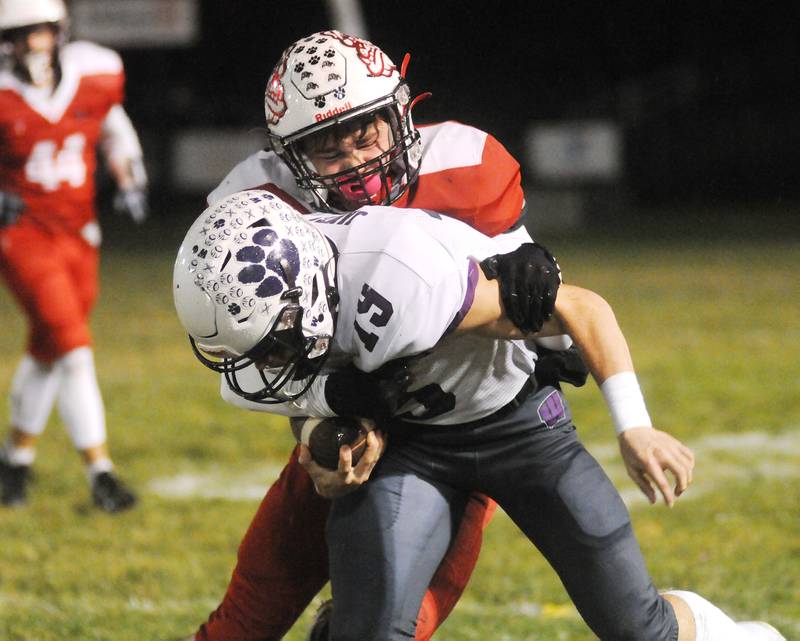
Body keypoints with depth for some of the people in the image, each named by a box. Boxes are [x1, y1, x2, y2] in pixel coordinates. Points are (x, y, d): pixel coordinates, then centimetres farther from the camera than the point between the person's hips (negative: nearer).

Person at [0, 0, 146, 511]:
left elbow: (114, 129, 16)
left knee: (48, 351, 15)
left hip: (77, 234, 5)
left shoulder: (94, 76, -5)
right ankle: (100, 469, -10)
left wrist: (130, 181, 4)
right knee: (73, 348, -14)